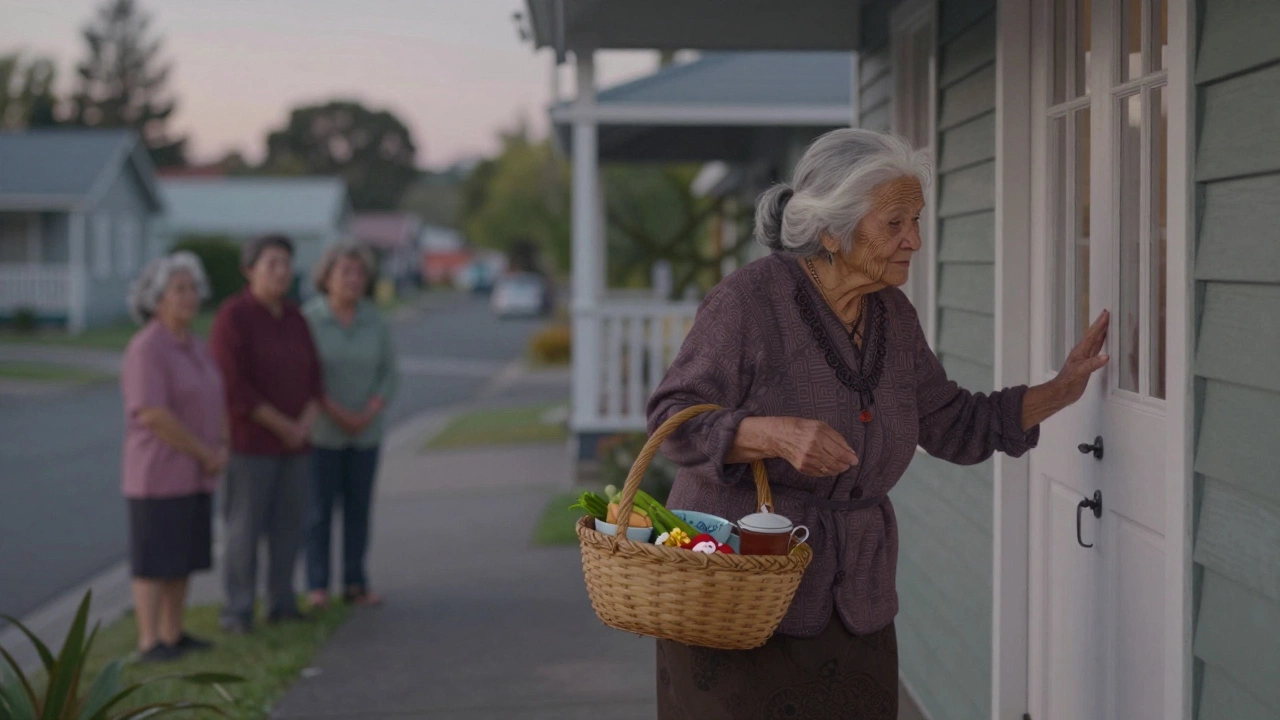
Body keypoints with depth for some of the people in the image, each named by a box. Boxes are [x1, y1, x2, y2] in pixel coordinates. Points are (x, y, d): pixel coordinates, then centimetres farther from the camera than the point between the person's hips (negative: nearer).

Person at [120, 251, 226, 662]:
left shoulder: (196, 349, 10)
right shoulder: (146, 349, -17)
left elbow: (215, 405, 13)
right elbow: (153, 415, -23)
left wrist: (223, 449, -5)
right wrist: (206, 454, -17)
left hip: (194, 474, 8)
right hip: (159, 473, -8)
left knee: (183, 556, 12)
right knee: (155, 561, -4)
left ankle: (172, 635, 20)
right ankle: (149, 643, 1)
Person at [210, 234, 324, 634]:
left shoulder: (294, 318, 7)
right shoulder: (233, 317, -14)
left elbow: (313, 380, 7)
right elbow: (234, 387, -19)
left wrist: (304, 426, -11)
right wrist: (282, 426, -17)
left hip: (293, 442, 6)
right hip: (249, 439, -6)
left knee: (289, 525, 7)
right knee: (245, 528, -4)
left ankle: (281, 604, 17)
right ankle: (237, 611, 4)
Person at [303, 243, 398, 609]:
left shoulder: (375, 322, 2)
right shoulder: (308, 320, -8)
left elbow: (389, 373, 3)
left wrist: (368, 415, -11)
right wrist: (337, 413, -17)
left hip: (365, 432, 3)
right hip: (321, 431, -3)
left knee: (359, 508, 6)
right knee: (319, 508, 1)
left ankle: (355, 583, 14)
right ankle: (317, 586, 8)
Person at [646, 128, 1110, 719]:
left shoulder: (889, 316, 3)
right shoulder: (750, 300, -16)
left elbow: (956, 427, 11)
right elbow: (676, 423, -18)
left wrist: (1061, 389, 2)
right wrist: (778, 433, -34)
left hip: (848, 603, 6)